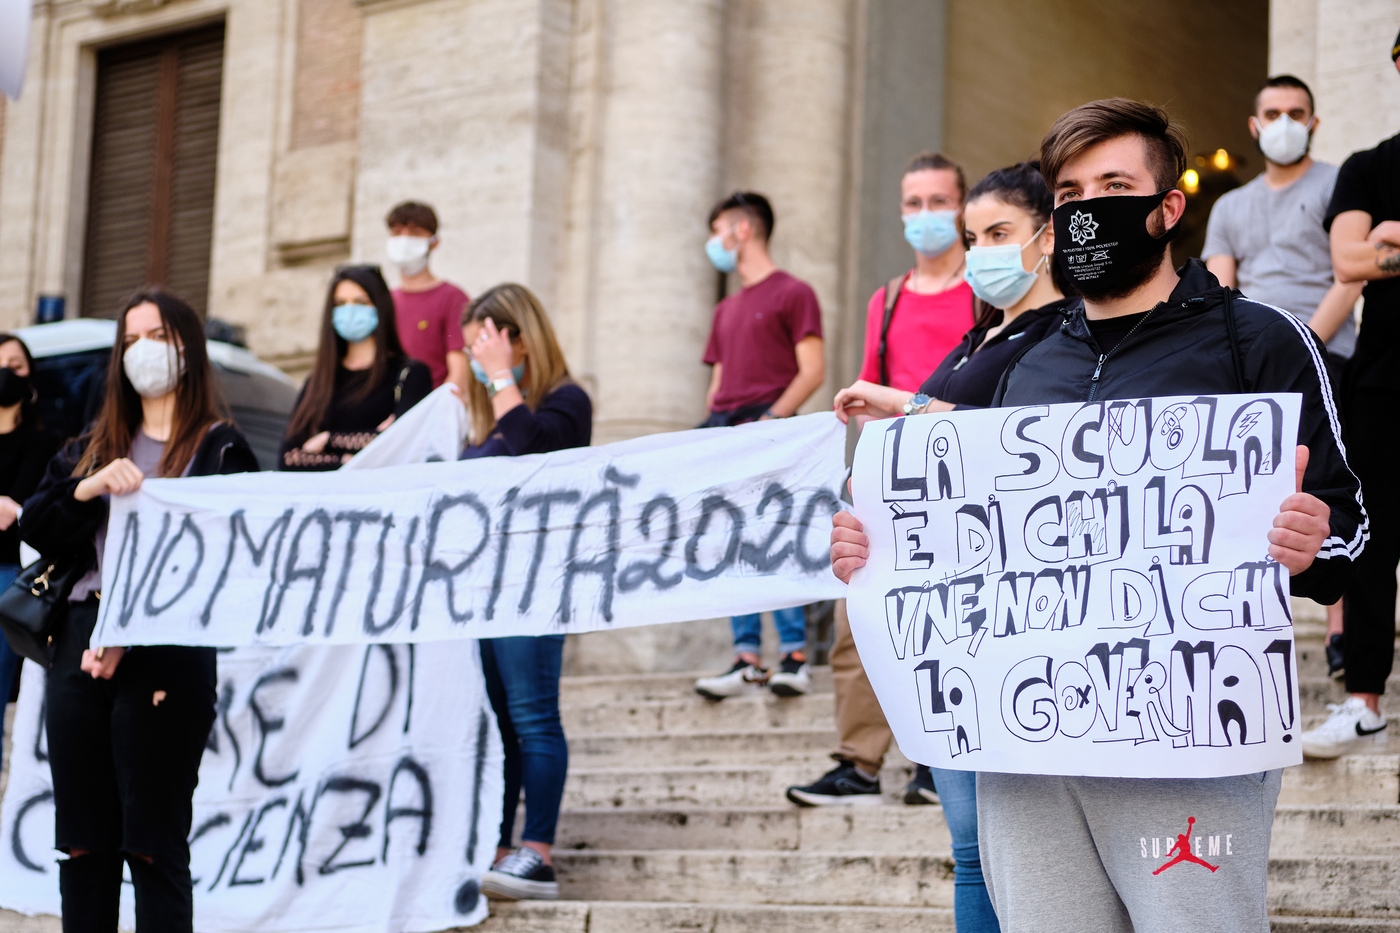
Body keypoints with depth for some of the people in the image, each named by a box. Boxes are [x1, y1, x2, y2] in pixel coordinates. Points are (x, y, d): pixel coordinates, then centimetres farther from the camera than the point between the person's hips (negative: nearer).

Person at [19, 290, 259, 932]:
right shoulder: (92, 449, 18)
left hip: (168, 658, -5)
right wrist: (87, 489, -10)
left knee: (154, 844, -3)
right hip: (79, 648, 5)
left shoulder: (221, 450, 0)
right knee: (81, 842, 8)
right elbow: (35, 531, 9)